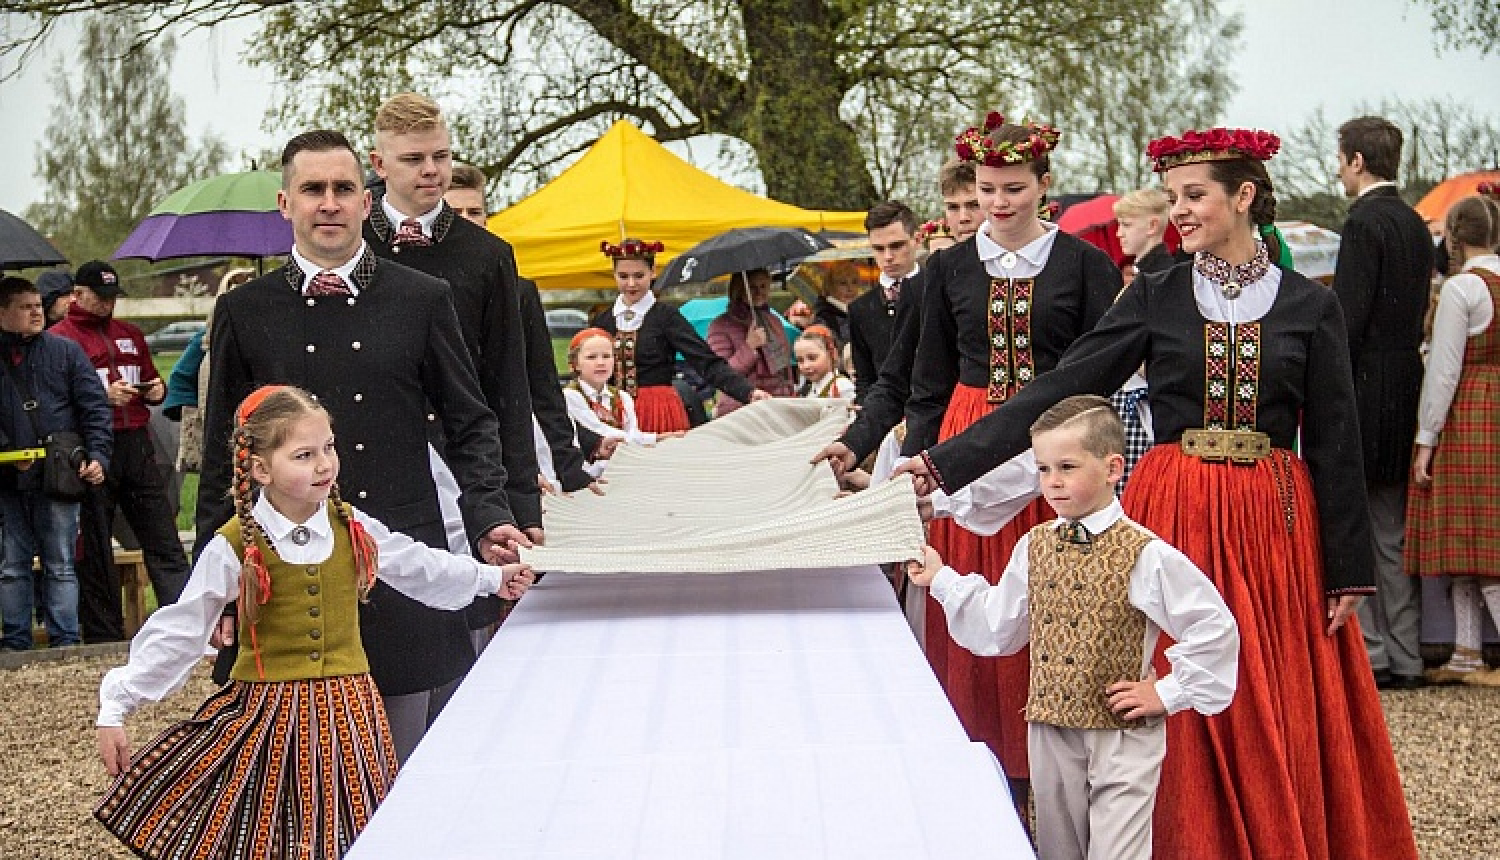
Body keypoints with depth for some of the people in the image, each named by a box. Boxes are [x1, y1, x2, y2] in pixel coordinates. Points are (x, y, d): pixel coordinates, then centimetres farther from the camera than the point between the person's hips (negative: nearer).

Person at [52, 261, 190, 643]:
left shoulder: (131, 336, 19)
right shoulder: (61, 337, 0)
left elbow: (151, 381, 29)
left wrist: (156, 389, 6)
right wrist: (103, 396, -19)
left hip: (136, 445, 5)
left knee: (163, 540, 0)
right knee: (94, 548, 3)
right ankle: (104, 634, 10)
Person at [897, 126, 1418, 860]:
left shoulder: (1310, 307, 3)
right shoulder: (1155, 298, 5)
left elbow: (1336, 445, 3)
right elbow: (1059, 390, -1)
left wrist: (1346, 574, -1)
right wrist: (945, 462, -9)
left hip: (1275, 524, -1)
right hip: (1175, 517, 1)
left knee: (1281, 719, 2)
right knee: (1180, 716, 1)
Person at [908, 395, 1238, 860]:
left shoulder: (1145, 555, -13)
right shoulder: (1034, 547, 5)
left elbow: (1214, 626, -11)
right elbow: (999, 628, 13)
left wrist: (1168, 693, -9)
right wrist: (941, 579, 11)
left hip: (1122, 734, -6)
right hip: (1050, 729, 6)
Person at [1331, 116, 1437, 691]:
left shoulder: (1364, 223, -13)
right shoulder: (1415, 225, 13)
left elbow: (1349, 318, -19)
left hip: (1366, 389, -9)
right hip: (1407, 387, 9)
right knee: (1393, 535, 12)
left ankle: (1366, 654, -2)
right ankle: (1404, 658, 14)